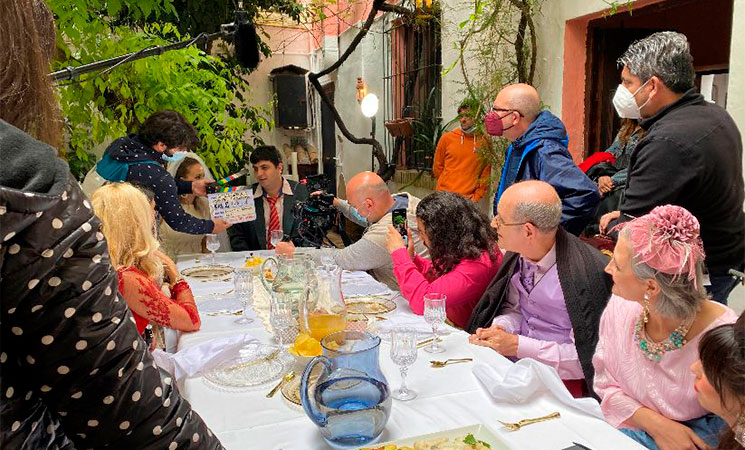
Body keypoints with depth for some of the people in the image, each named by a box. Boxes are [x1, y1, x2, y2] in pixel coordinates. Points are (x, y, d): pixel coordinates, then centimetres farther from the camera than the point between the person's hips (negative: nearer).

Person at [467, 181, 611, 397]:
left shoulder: (588, 274, -23)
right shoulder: (518, 254, -3)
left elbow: (586, 357, -18)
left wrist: (516, 345, -21)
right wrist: (498, 330, -9)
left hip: (559, 378, -6)